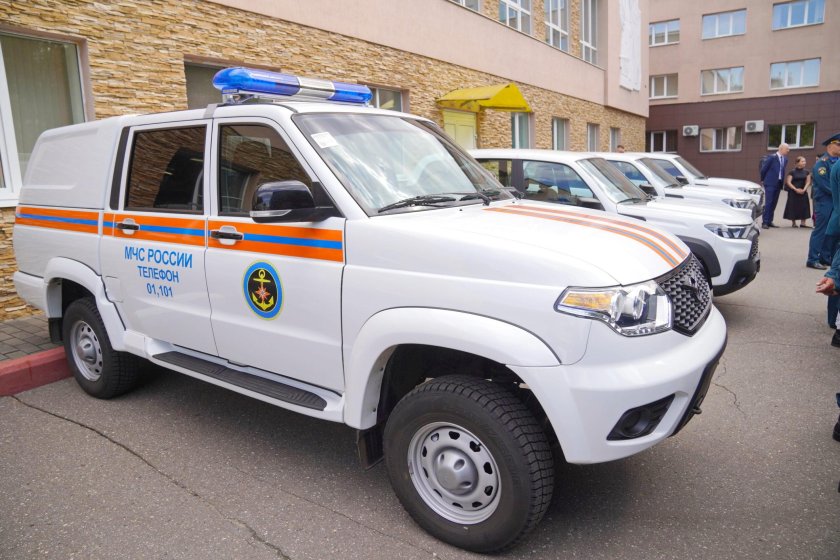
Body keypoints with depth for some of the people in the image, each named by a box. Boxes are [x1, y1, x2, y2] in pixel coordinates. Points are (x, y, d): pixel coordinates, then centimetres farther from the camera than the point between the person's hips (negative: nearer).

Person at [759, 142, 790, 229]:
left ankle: (769, 221, 12)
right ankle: (764, 222, -8)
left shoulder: (785, 159, 12)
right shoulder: (772, 157, -8)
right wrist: (763, 180, 5)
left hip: (778, 183, 6)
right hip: (770, 183, -6)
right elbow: (763, 169, -3)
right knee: (768, 202, -9)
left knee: (774, 203, 7)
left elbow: (782, 171, 19)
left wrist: (782, 181, 15)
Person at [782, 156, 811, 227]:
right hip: (793, 192, -4)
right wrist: (796, 189, -16)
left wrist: (804, 189, -11)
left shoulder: (806, 172, 7)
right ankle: (793, 222, 8)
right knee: (793, 206, -2)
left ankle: (803, 222, 5)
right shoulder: (792, 172, -5)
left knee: (804, 206, 0)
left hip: (803, 192, 4)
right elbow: (788, 182, -8)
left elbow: (808, 182, 5)